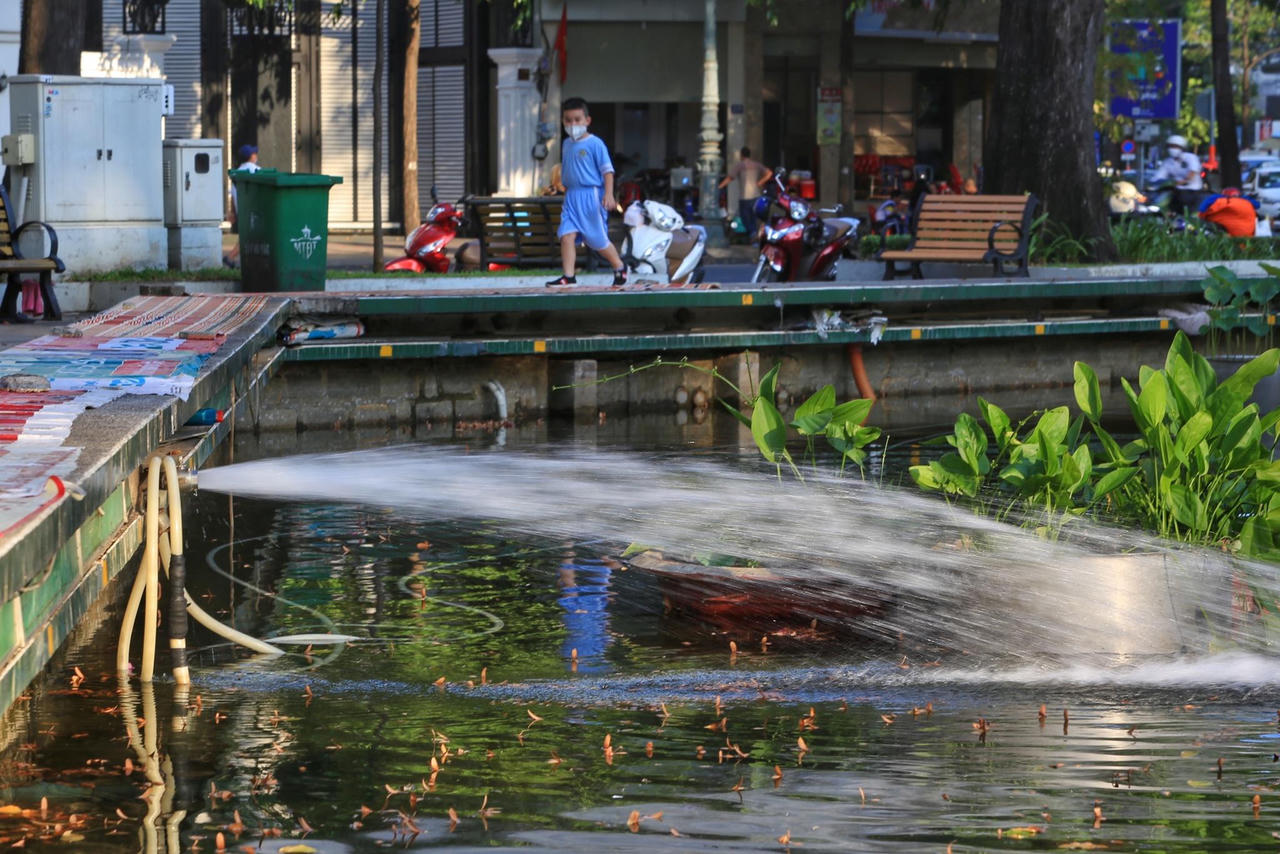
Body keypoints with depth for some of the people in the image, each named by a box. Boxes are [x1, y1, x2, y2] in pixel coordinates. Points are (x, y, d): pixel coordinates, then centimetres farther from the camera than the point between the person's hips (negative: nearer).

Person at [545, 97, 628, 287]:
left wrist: (609, 194, -19)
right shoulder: (566, 144, 13)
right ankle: (568, 276, -11)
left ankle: (619, 267, 26)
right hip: (571, 197, 6)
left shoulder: (595, 144, -8)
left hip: (591, 195, -6)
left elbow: (607, 170, -10)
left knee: (597, 240, 3)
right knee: (566, 234, -11)